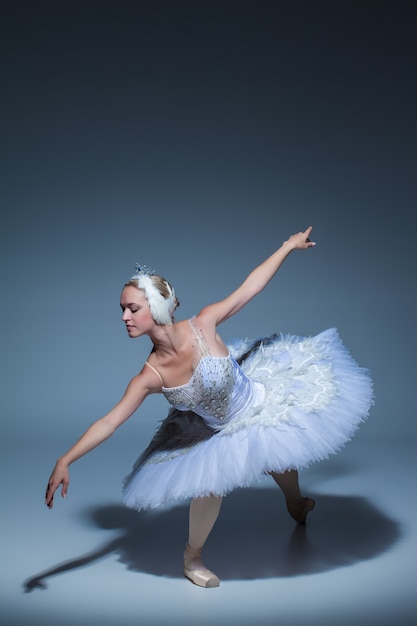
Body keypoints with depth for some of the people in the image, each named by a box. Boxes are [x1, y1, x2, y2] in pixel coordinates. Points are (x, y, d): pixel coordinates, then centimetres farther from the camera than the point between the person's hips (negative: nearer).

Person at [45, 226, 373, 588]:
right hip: (218, 434, -1)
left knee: (282, 463, 23)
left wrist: (289, 246, -15)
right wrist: (64, 462, -31)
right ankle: (193, 558, 12)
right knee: (210, 482, -17)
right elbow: (109, 422, -26)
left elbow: (250, 287, -21)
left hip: (261, 404, 1)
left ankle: (296, 505, 60)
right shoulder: (150, 377, -28)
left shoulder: (203, 325, -31)